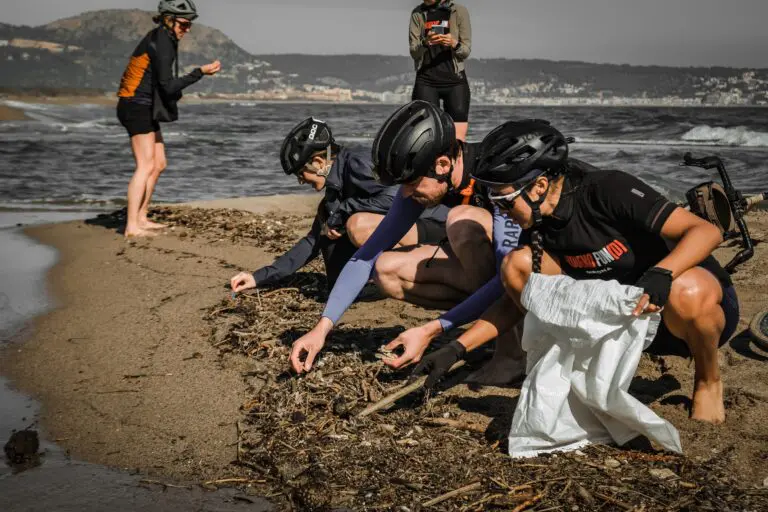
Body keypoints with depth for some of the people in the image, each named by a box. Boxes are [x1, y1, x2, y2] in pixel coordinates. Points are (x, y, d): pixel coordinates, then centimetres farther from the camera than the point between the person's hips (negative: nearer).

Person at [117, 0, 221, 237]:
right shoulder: (161, 43, -16)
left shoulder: (163, 39, 14)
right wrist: (200, 72, -20)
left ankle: (141, 218, 16)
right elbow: (168, 85, -21)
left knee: (159, 164, 12)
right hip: (137, 108, -10)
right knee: (146, 166, -13)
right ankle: (132, 226, -14)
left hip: (145, 108, 10)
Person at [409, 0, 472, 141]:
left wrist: (454, 44, -20)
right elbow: (414, 52, 3)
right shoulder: (418, 13, 9)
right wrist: (425, 43, -19)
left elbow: (466, 51, 3)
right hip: (426, 81, 1)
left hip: (455, 81, -1)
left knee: (458, 140, -9)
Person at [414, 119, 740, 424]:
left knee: (685, 292, -43)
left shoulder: (609, 190, -25)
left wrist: (661, 273, -47)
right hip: (628, 317, 5)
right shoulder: (539, 225, -5)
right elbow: (517, 298, 4)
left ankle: (708, 381, -10)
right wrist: (456, 350, -4)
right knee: (517, 264, -11)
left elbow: (707, 232, -29)